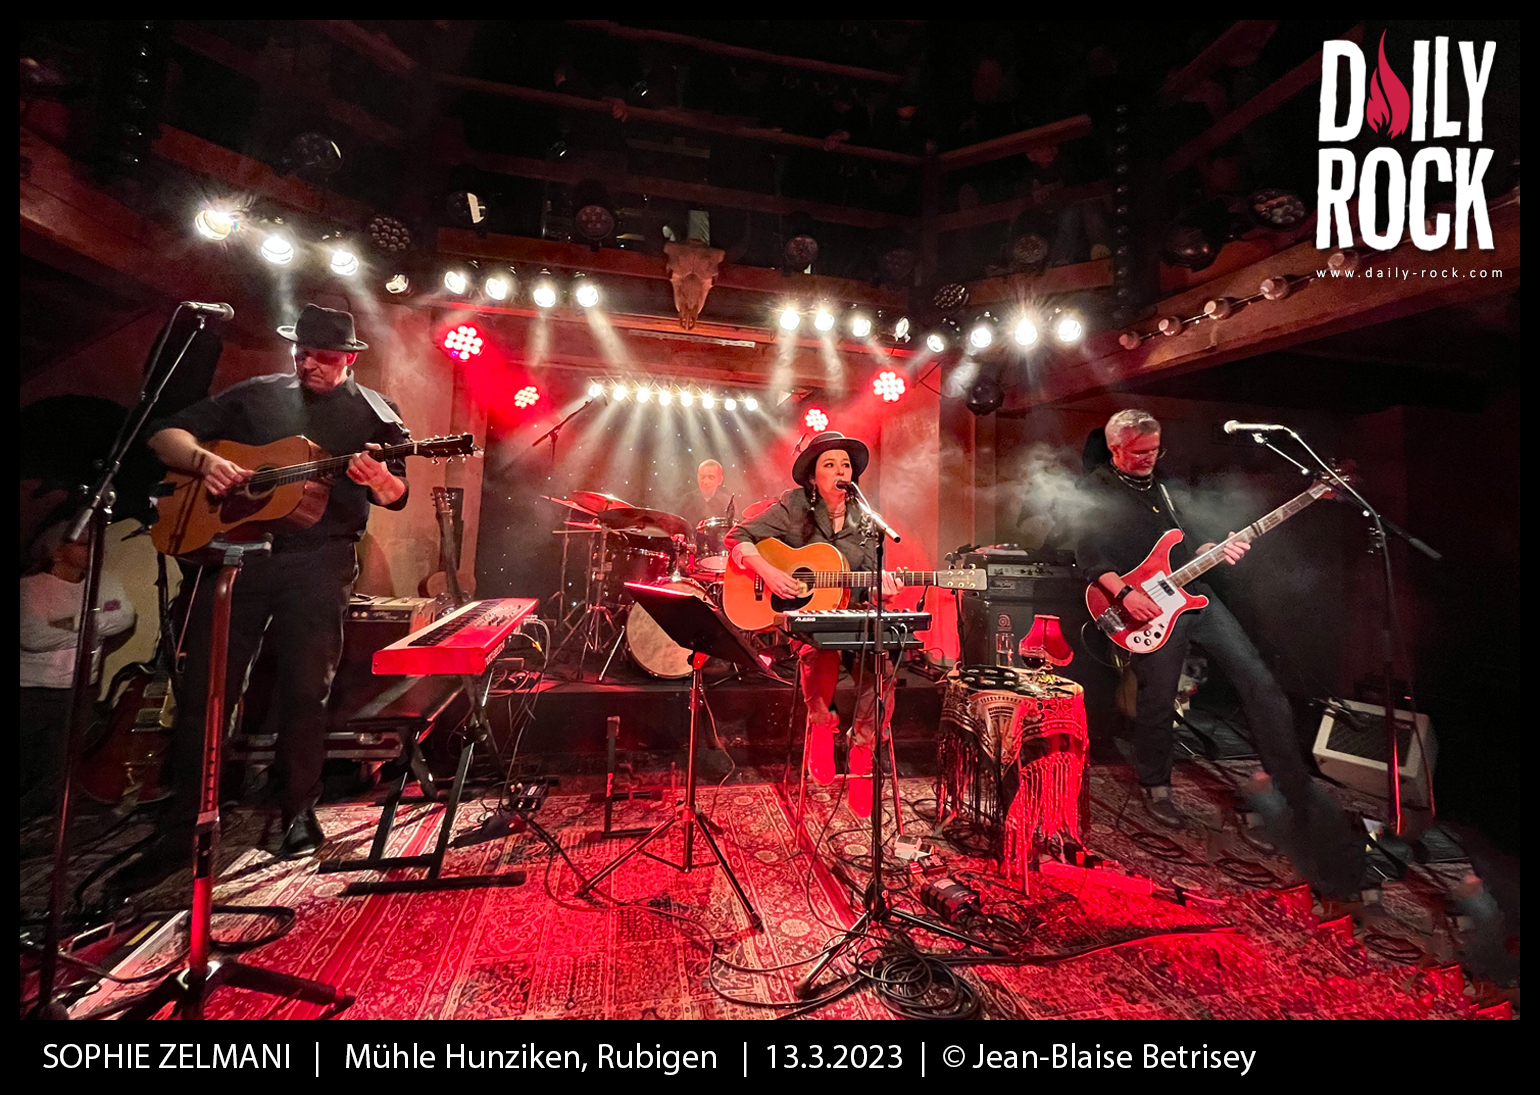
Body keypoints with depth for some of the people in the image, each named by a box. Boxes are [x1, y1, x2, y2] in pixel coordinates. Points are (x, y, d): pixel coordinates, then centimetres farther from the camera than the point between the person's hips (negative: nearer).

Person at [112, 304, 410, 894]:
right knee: (202, 688, 3)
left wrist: (378, 479, -25)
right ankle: (182, 827, 15)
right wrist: (204, 460, -6)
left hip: (318, 562, -2)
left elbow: (396, 496, -1)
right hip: (234, 546, 3)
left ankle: (297, 811, 18)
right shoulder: (254, 394, 15)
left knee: (305, 690, 0)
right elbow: (166, 434, 16)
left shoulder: (373, 411, 7)